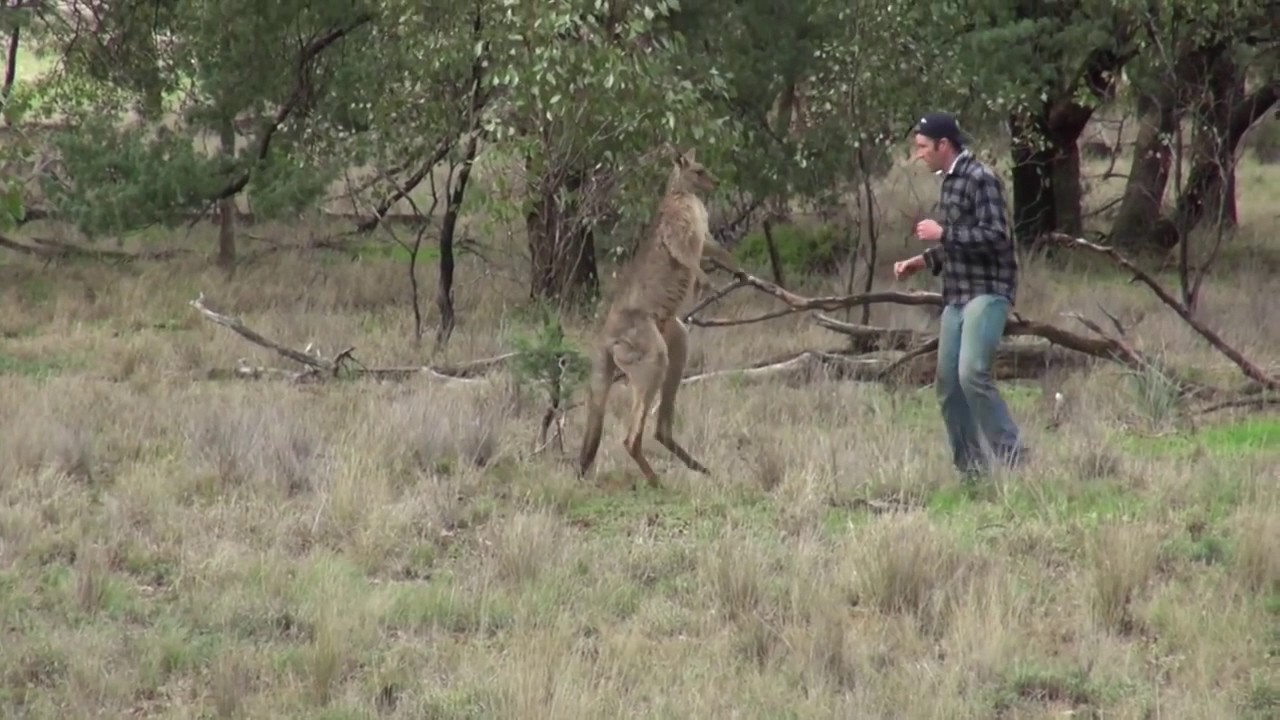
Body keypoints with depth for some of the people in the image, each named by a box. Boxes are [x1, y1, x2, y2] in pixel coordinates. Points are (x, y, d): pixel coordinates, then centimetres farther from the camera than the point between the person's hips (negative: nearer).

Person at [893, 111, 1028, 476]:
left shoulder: (980, 179, -12)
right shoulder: (950, 181, 15)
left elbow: (996, 237, -20)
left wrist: (942, 233, -15)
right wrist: (922, 261, 13)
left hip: (988, 292, -9)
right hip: (957, 295, 9)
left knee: (972, 373, -22)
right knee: (947, 383, 6)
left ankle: (1012, 456, -13)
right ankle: (970, 468, 13)